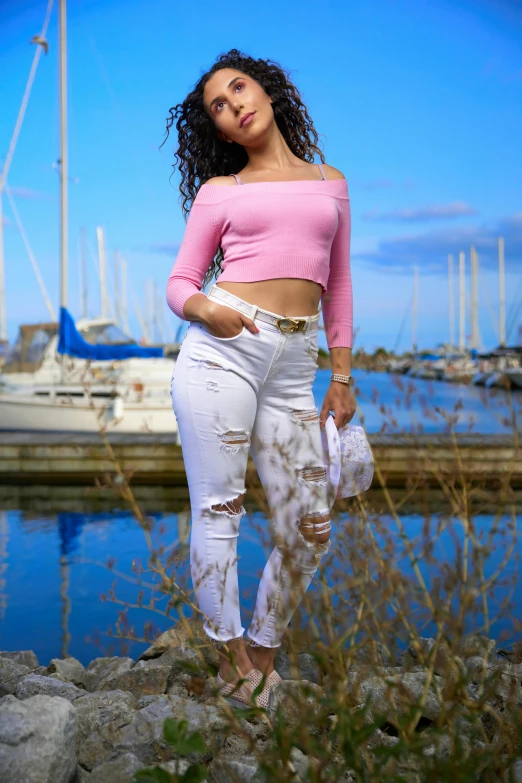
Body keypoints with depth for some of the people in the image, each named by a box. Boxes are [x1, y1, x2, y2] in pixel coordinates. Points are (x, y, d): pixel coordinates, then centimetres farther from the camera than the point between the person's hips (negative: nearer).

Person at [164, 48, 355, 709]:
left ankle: (264, 649, 21)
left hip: (294, 366, 3)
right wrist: (203, 308, -14)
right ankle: (229, 651, 14)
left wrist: (343, 375, 14)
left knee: (309, 528, 1)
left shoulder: (330, 182, 18)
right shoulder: (217, 191, 11)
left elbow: (337, 282, 19)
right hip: (222, 349, -2)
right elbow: (179, 283, 10)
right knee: (218, 510, -3)